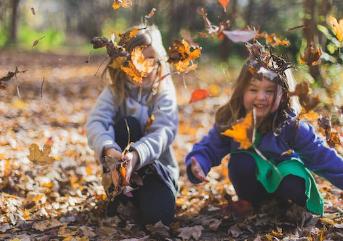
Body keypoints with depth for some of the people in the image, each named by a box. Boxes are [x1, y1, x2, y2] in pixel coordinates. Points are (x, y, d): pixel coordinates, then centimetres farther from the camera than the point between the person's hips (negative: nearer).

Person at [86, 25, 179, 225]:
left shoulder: (164, 94, -9)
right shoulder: (114, 92, -7)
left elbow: (163, 131, -26)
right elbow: (96, 123, -24)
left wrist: (136, 155, -46)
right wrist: (108, 150, -47)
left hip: (156, 165, -1)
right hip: (118, 168, 1)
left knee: (159, 213, -30)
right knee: (127, 125, -28)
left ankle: (136, 197, 5)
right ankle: (120, 195, -15)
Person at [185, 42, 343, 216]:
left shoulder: (291, 126, -23)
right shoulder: (229, 122, -18)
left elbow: (320, 155, -20)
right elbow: (209, 148, -13)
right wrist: (197, 165, -35)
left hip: (285, 178, -1)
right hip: (253, 184, 1)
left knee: (296, 189, -33)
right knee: (240, 161, -30)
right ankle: (250, 205, -5)